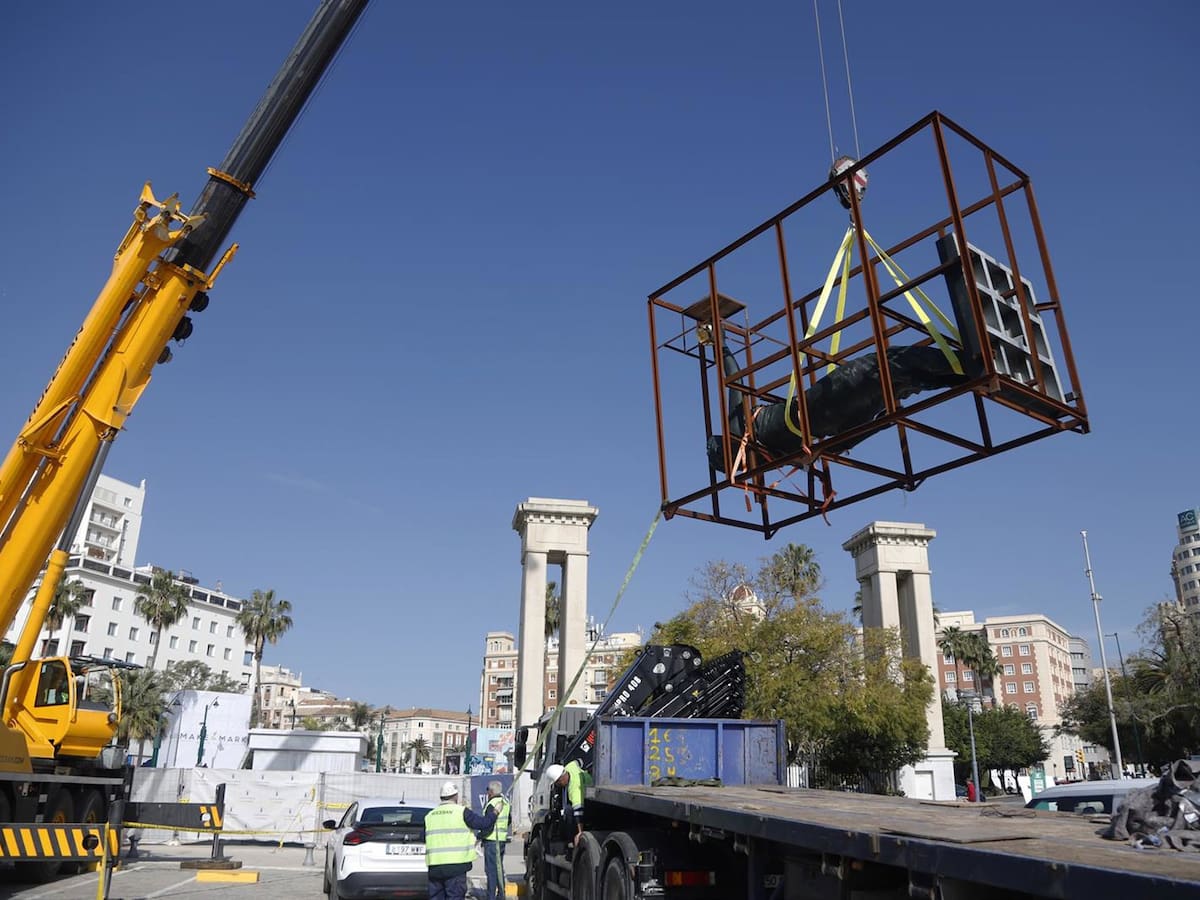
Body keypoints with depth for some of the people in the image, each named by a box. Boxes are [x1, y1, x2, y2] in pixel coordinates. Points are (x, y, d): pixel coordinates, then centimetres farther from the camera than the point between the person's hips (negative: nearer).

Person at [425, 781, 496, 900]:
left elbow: (425, 839, 18)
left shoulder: (429, 815, 11)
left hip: (434, 865, 5)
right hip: (455, 864, -5)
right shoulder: (461, 812, -5)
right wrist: (493, 813, 16)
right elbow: (484, 823, -2)